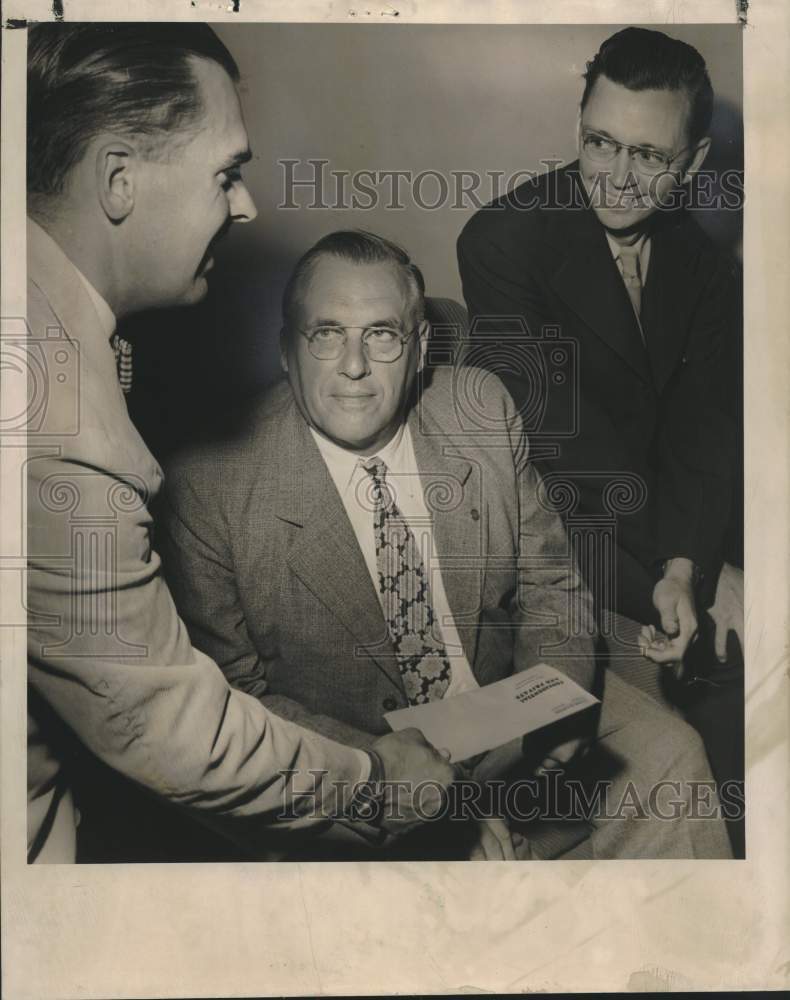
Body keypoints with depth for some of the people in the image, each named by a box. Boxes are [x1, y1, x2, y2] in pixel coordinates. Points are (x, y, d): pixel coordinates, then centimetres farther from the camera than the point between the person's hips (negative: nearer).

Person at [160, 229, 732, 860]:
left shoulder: (484, 412, -5)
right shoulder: (211, 488, -16)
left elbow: (547, 583, 4)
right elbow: (236, 695, -10)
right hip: (348, 758, -3)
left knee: (668, 752, -11)